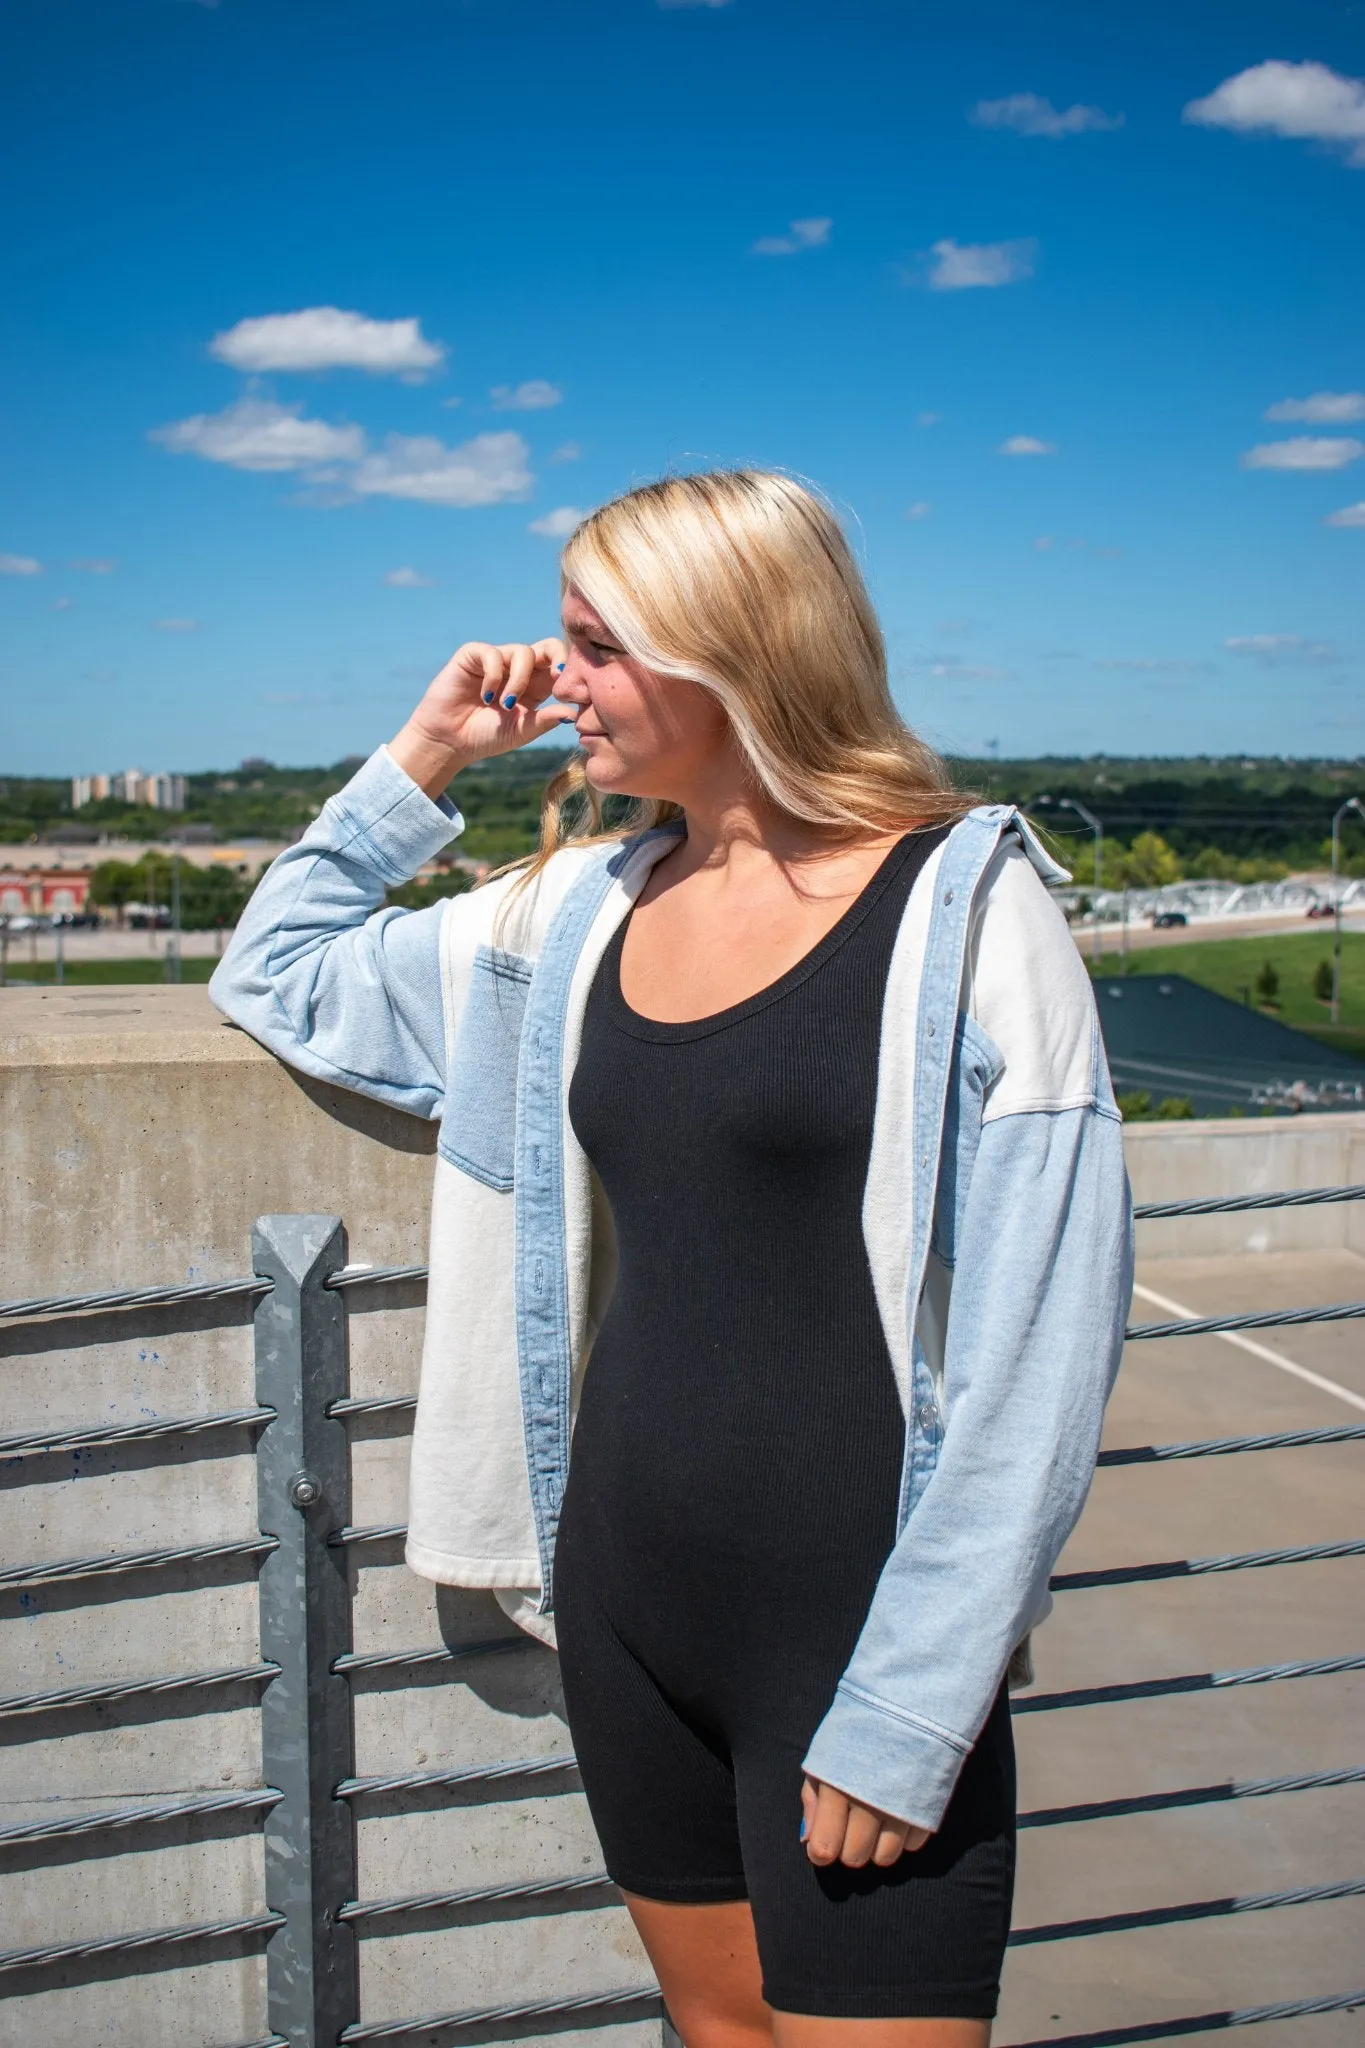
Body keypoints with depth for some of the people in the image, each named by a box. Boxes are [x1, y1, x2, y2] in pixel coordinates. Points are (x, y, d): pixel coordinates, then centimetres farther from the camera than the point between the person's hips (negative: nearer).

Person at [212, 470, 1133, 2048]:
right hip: (627, 1604, 6)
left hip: (850, 1622, -5)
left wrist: (905, 1716, -15)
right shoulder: (579, 912, 6)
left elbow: (1037, 1342, -14)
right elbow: (276, 981, 19)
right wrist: (419, 759, 7)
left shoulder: (959, 908, -11)